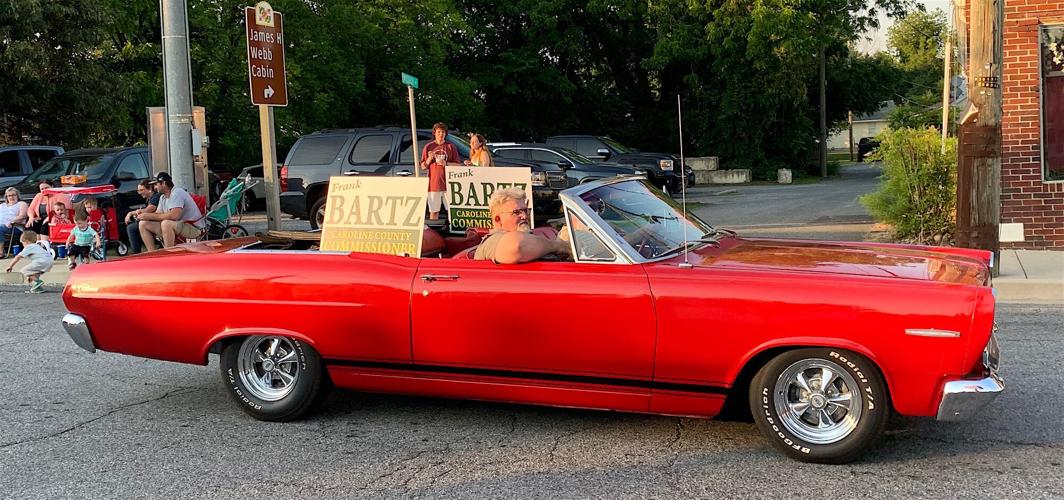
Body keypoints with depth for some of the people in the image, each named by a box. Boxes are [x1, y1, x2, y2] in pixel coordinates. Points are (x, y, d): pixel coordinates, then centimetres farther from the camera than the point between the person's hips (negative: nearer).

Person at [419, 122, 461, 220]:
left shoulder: (450, 147, 7)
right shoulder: (428, 147, 8)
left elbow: (458, 164, 5)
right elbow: (423, 167, 10)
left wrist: (446, 163, -10)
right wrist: (429, 159, -9)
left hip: (448, 183, 0)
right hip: (434, 184, 0)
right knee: (434, 211, 1)